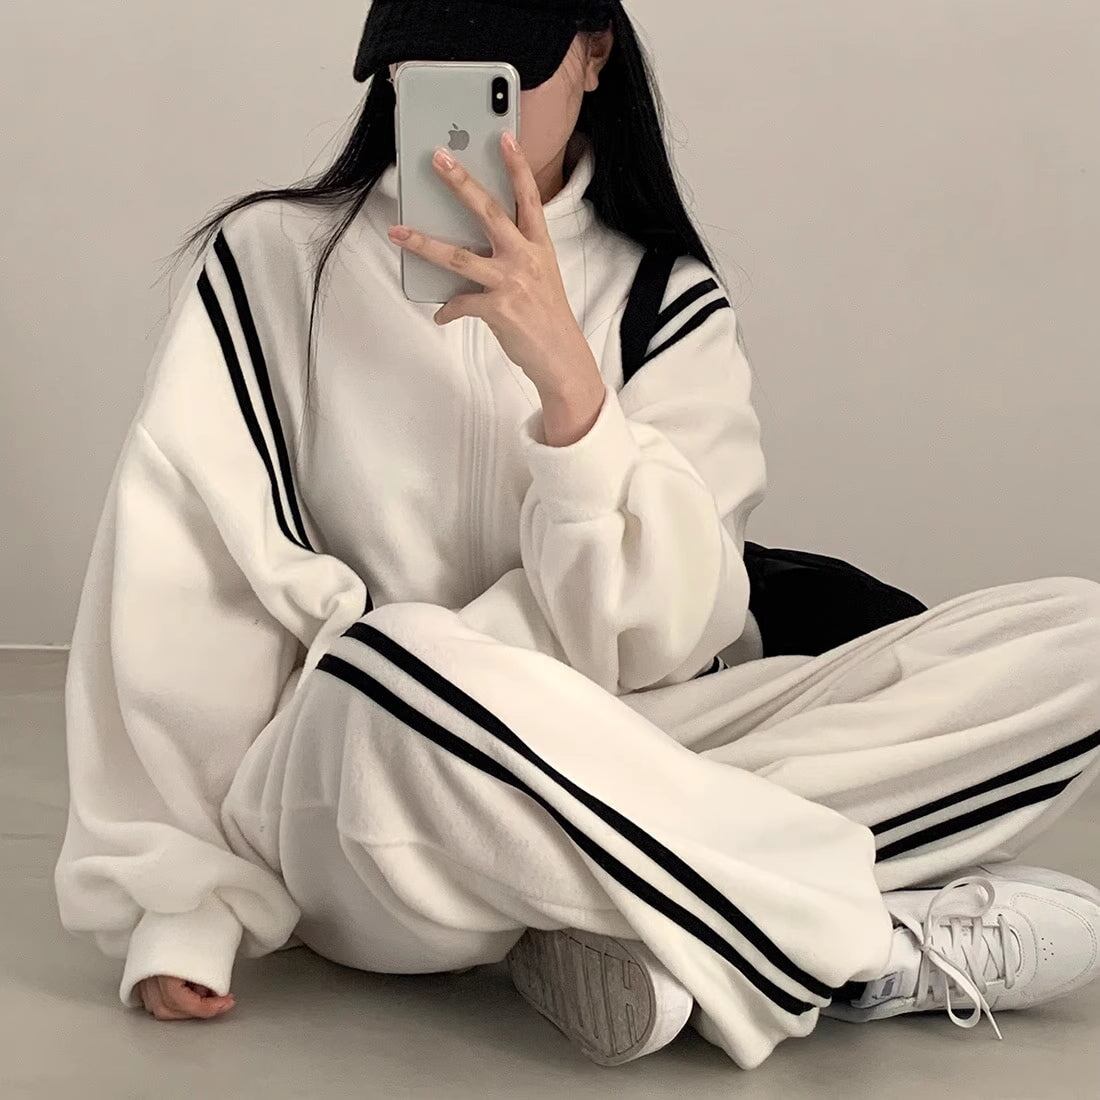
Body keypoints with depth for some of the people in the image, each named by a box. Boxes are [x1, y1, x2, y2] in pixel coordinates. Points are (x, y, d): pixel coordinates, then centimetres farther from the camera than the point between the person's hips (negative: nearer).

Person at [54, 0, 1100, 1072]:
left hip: (612, 772, 3)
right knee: (386, 663, -41)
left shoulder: (667, 300, 7)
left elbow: (659, 636, -5)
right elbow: (172, 586, -3)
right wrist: (179, 904, -12)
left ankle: (607, 919, -22)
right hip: (347, 796, -2)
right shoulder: (273, 260, 3)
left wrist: (566, 376, -19)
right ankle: (874, 949, -21)